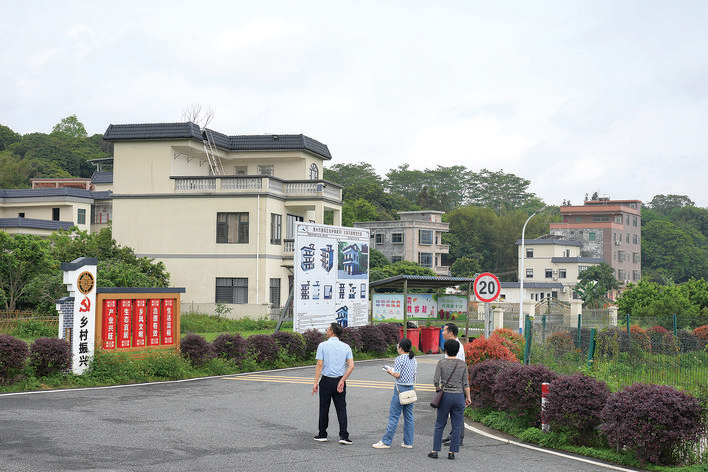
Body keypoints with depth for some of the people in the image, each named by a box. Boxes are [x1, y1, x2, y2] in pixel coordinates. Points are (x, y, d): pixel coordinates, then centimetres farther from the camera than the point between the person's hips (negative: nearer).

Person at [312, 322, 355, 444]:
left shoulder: (323, 345, -6)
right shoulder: (346, 347, 3)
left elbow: (319, 365, -11)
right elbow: (351, 366, -5)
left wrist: (316, 383, -8)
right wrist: (342, 381, -3)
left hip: (326, 380, -2)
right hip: (340, 381, 2)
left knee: (324, 408, 10)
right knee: (341, 409, 3)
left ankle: (322, 434, 19)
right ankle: (343, 436, -6)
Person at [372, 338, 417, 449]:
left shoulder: (399, 359, -11)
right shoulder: (414, 360, 10)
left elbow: (397, 374, -18)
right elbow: (415, 374, 13)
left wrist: (390, 371, 3)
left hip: (400, 388, -7)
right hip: (411, 389, 7)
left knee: (394, 416, -4)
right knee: (409, 416, 11)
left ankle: (386, 442, -1)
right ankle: (408, 442, 13)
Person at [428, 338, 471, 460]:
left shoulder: (441, 363, -4)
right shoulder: (462, 364, 0)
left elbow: (436, 380, -6)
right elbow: (466, 384, -1)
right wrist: (468, 397, 8)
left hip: (445, 396, -1)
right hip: (459, 396, 1)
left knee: (440, 424, 9)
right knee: (456, 426, 7)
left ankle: (435, 451, 9)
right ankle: (452, 452, 7)